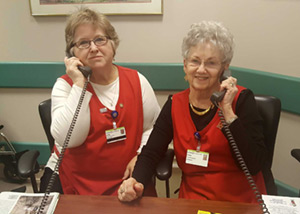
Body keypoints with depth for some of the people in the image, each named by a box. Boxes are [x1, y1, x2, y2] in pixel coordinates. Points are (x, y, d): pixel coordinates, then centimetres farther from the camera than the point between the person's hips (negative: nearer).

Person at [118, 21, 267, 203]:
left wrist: (228, 111, -18)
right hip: (192, 201, 2)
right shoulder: (175, 104, 4)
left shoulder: (241, 99, -5)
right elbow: (151, 153, 2)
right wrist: (136, 182, -17)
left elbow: (254, 165, -13)